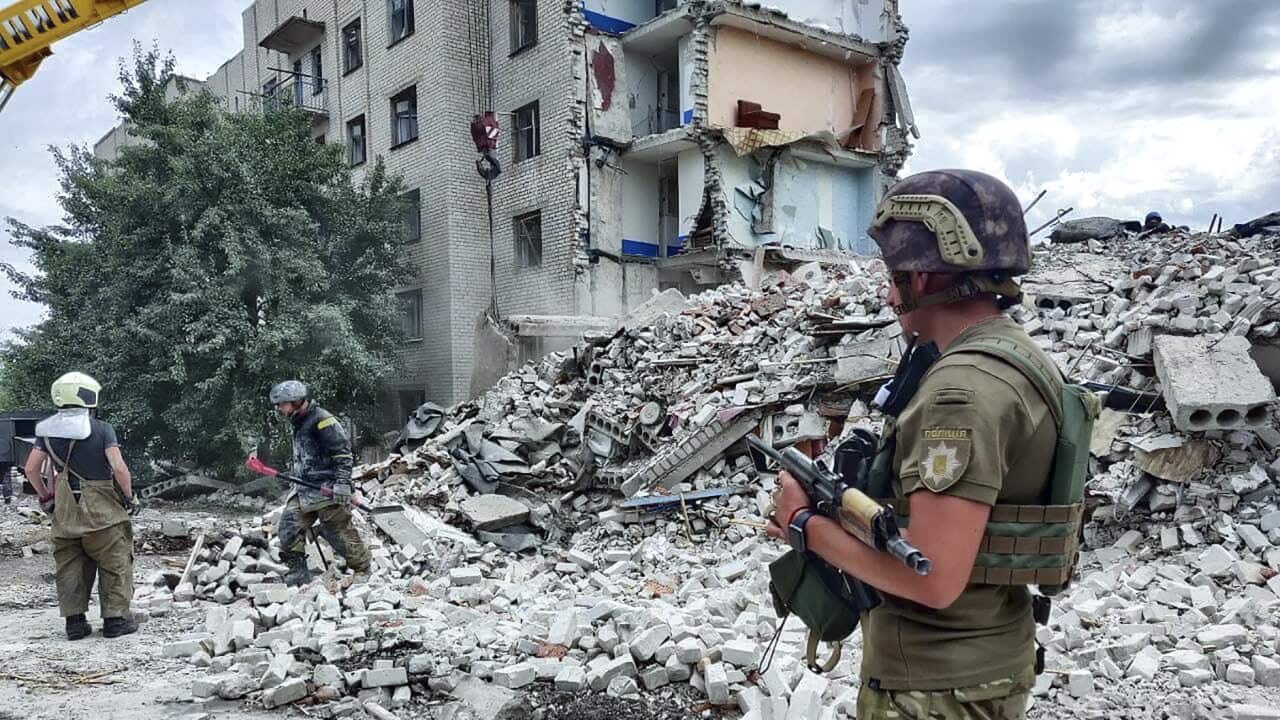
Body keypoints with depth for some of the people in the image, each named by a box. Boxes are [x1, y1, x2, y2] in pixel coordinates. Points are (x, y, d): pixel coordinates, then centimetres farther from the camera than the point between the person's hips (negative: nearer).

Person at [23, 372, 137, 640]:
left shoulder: (48, 431, 4)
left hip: (64, 511, 5)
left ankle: (74, 621, 17)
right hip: (101, 510, -4)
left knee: (69, 566, 15)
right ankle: (115, 619, 8)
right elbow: (119, 468, -17)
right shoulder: (102, 429, -12)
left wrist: (45, 497, 17)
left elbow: (31, 469, 5)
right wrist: (129, 497, -4)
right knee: (114, 564, 6)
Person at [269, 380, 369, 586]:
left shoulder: (322, 420, -14)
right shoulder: (299, 424, 17)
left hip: (327, 489, -9)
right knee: (288, 527, 1)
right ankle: (298, 574, 8)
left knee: (340, 532, -4)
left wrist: (342, 484, -24)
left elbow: (343, 452, -19)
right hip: (304, 488, 9)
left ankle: (363, 570, 10)